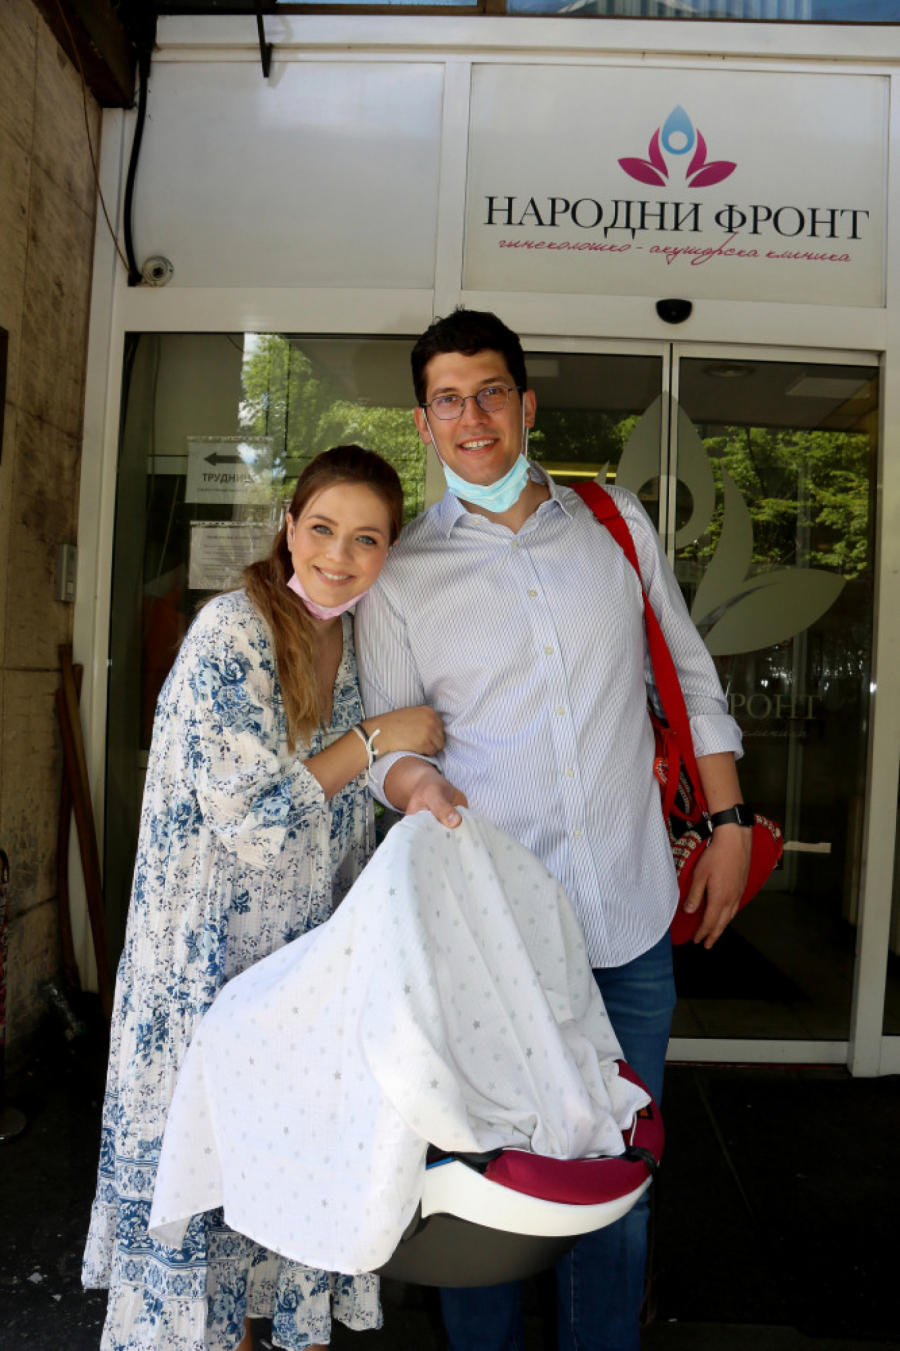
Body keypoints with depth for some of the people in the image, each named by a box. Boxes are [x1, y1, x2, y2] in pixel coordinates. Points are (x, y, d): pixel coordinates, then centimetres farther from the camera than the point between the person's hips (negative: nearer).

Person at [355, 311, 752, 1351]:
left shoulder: (618, 525, 7)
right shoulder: (399, 574, 2)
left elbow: (692, 675, 12)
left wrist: (731, 825, 8)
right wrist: (415, 781, -19)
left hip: (632, 919, 2)